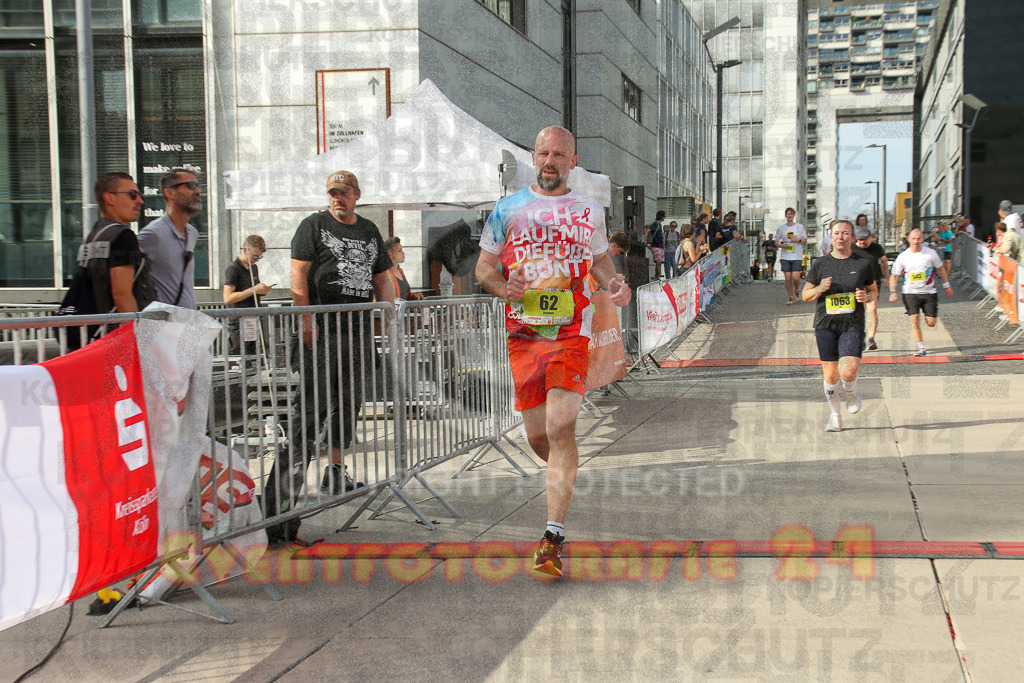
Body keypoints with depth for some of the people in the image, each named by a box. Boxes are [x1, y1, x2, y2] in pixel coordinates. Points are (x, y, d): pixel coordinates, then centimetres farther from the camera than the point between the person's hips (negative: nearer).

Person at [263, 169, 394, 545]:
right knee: (314, 400, -15)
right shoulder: (313, 225, 3)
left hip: (359, 332, 6)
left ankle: (336, 472, 16)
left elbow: (382, 278, 23)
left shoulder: (369, 231, 20)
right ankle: (293, 464, -16)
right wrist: (306, 319, -15)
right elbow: (298, 275, -5)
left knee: (349, 402, 9)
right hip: (322, 331, -6)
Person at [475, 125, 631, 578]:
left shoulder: (589, 212, 11)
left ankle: (553, 536, -17)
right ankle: (564, 475, 41)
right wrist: (502, 287, -10)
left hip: (570, 334, -2)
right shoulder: (507, 209, 10)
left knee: (561, 427, -17)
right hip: (522, 333, 2)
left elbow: (599, 258, 25)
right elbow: (484, 266, 13)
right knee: (538, 435, 5)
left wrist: (614, 284, 3)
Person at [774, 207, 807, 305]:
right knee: (788, 278, -2)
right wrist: (780, 245, -6)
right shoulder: (781, 227, 9)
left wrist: (798, 240, -11)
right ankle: (791, 297, 10)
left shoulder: (800, 226, 5)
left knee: (795, 277, -13)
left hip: (797, 256, -2)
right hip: (785, 256, 2)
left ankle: (797, 290, 18)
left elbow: (805, 241, 10)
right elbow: (776, 241, 15)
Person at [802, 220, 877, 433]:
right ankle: (835, 416, 21)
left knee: (849, 371, -17)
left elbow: (874, 291, 16)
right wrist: (820, 289, -10)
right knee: (830, 375, 2)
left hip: (853, 325, -1)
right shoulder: (820, 264, 5)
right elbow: (805, 295, 10)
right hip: (826, 325, 1)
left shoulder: (863, 264, 5)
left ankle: (851, 393, 19)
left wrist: (867, 297, -7)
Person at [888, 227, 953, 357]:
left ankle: (927, 314, 40)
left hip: (929, 292, 0)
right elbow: (894, 275, 4)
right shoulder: (903, 256, -3)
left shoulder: (930, 253, -4)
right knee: (914, 319, -15)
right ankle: (921, 349, -8)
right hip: (910, 293, 0)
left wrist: (946, 285, 14)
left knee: (931, 323, 2)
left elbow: (940, 268, 11)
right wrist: (893, 292, -8)